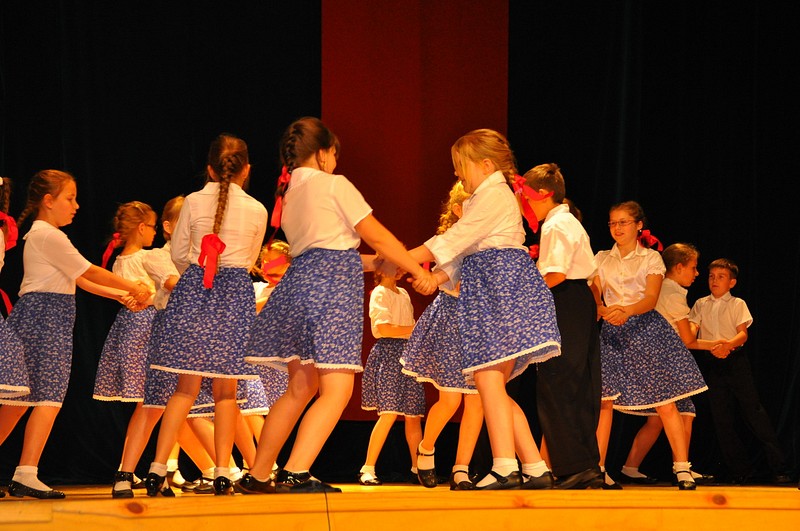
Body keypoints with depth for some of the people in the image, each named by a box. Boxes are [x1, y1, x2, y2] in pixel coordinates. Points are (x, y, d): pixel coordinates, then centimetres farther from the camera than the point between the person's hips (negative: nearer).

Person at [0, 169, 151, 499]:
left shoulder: (41, 235, 23)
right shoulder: (48, 236, -9)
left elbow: (80, 280, 20)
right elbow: (89, 273, -7)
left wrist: (121, 295, 14)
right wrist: (133, 288, 3)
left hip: (38, 320, 10)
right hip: (45, 317, -10)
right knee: (49, 397, -14)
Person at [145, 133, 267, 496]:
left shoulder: (193, 202, 3)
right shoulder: (257, 211, 3)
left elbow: (178, 253, 10)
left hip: (192, 289, 1)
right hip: (236, 293, -1)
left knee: (187, 386, 4)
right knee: (225, 389, 5)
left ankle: (158, 468, -4)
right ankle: (222, 473, 1)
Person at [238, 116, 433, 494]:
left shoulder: (288, 195, 20)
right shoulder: (334, 184, -1)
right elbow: (377, 237, -1)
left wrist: (376, 262, 28)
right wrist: (417, 270, 8)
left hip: (298, 279, 8)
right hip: (334, 282, -8)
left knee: (301, 387, 16)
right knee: (337, 388, -11)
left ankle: (257, 475, 18)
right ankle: (295, 474, -25)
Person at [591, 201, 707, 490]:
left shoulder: (651, 258, 5)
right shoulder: (601, 259, 13)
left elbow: (651, 299, -8)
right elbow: (594, 296, 4)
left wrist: (627, 310, -28)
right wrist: (603, 310, -19)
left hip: (645, 328, -2)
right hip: (611, 331, 2)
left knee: (666, 402, -7)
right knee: (604, 400, -6)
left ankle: (683, 470, -6)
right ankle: (597, 470, -2)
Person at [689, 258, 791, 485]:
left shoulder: (737, 304, 5)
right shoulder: (701, 304, 13)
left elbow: (743, 333, -7)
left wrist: (729, 344, -29)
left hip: (735, 359, -3)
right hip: (711, 362, 3)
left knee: (754, 411, -8)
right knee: (721, 418, 2)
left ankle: (779, 468, -6)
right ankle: (739, 470, 11)